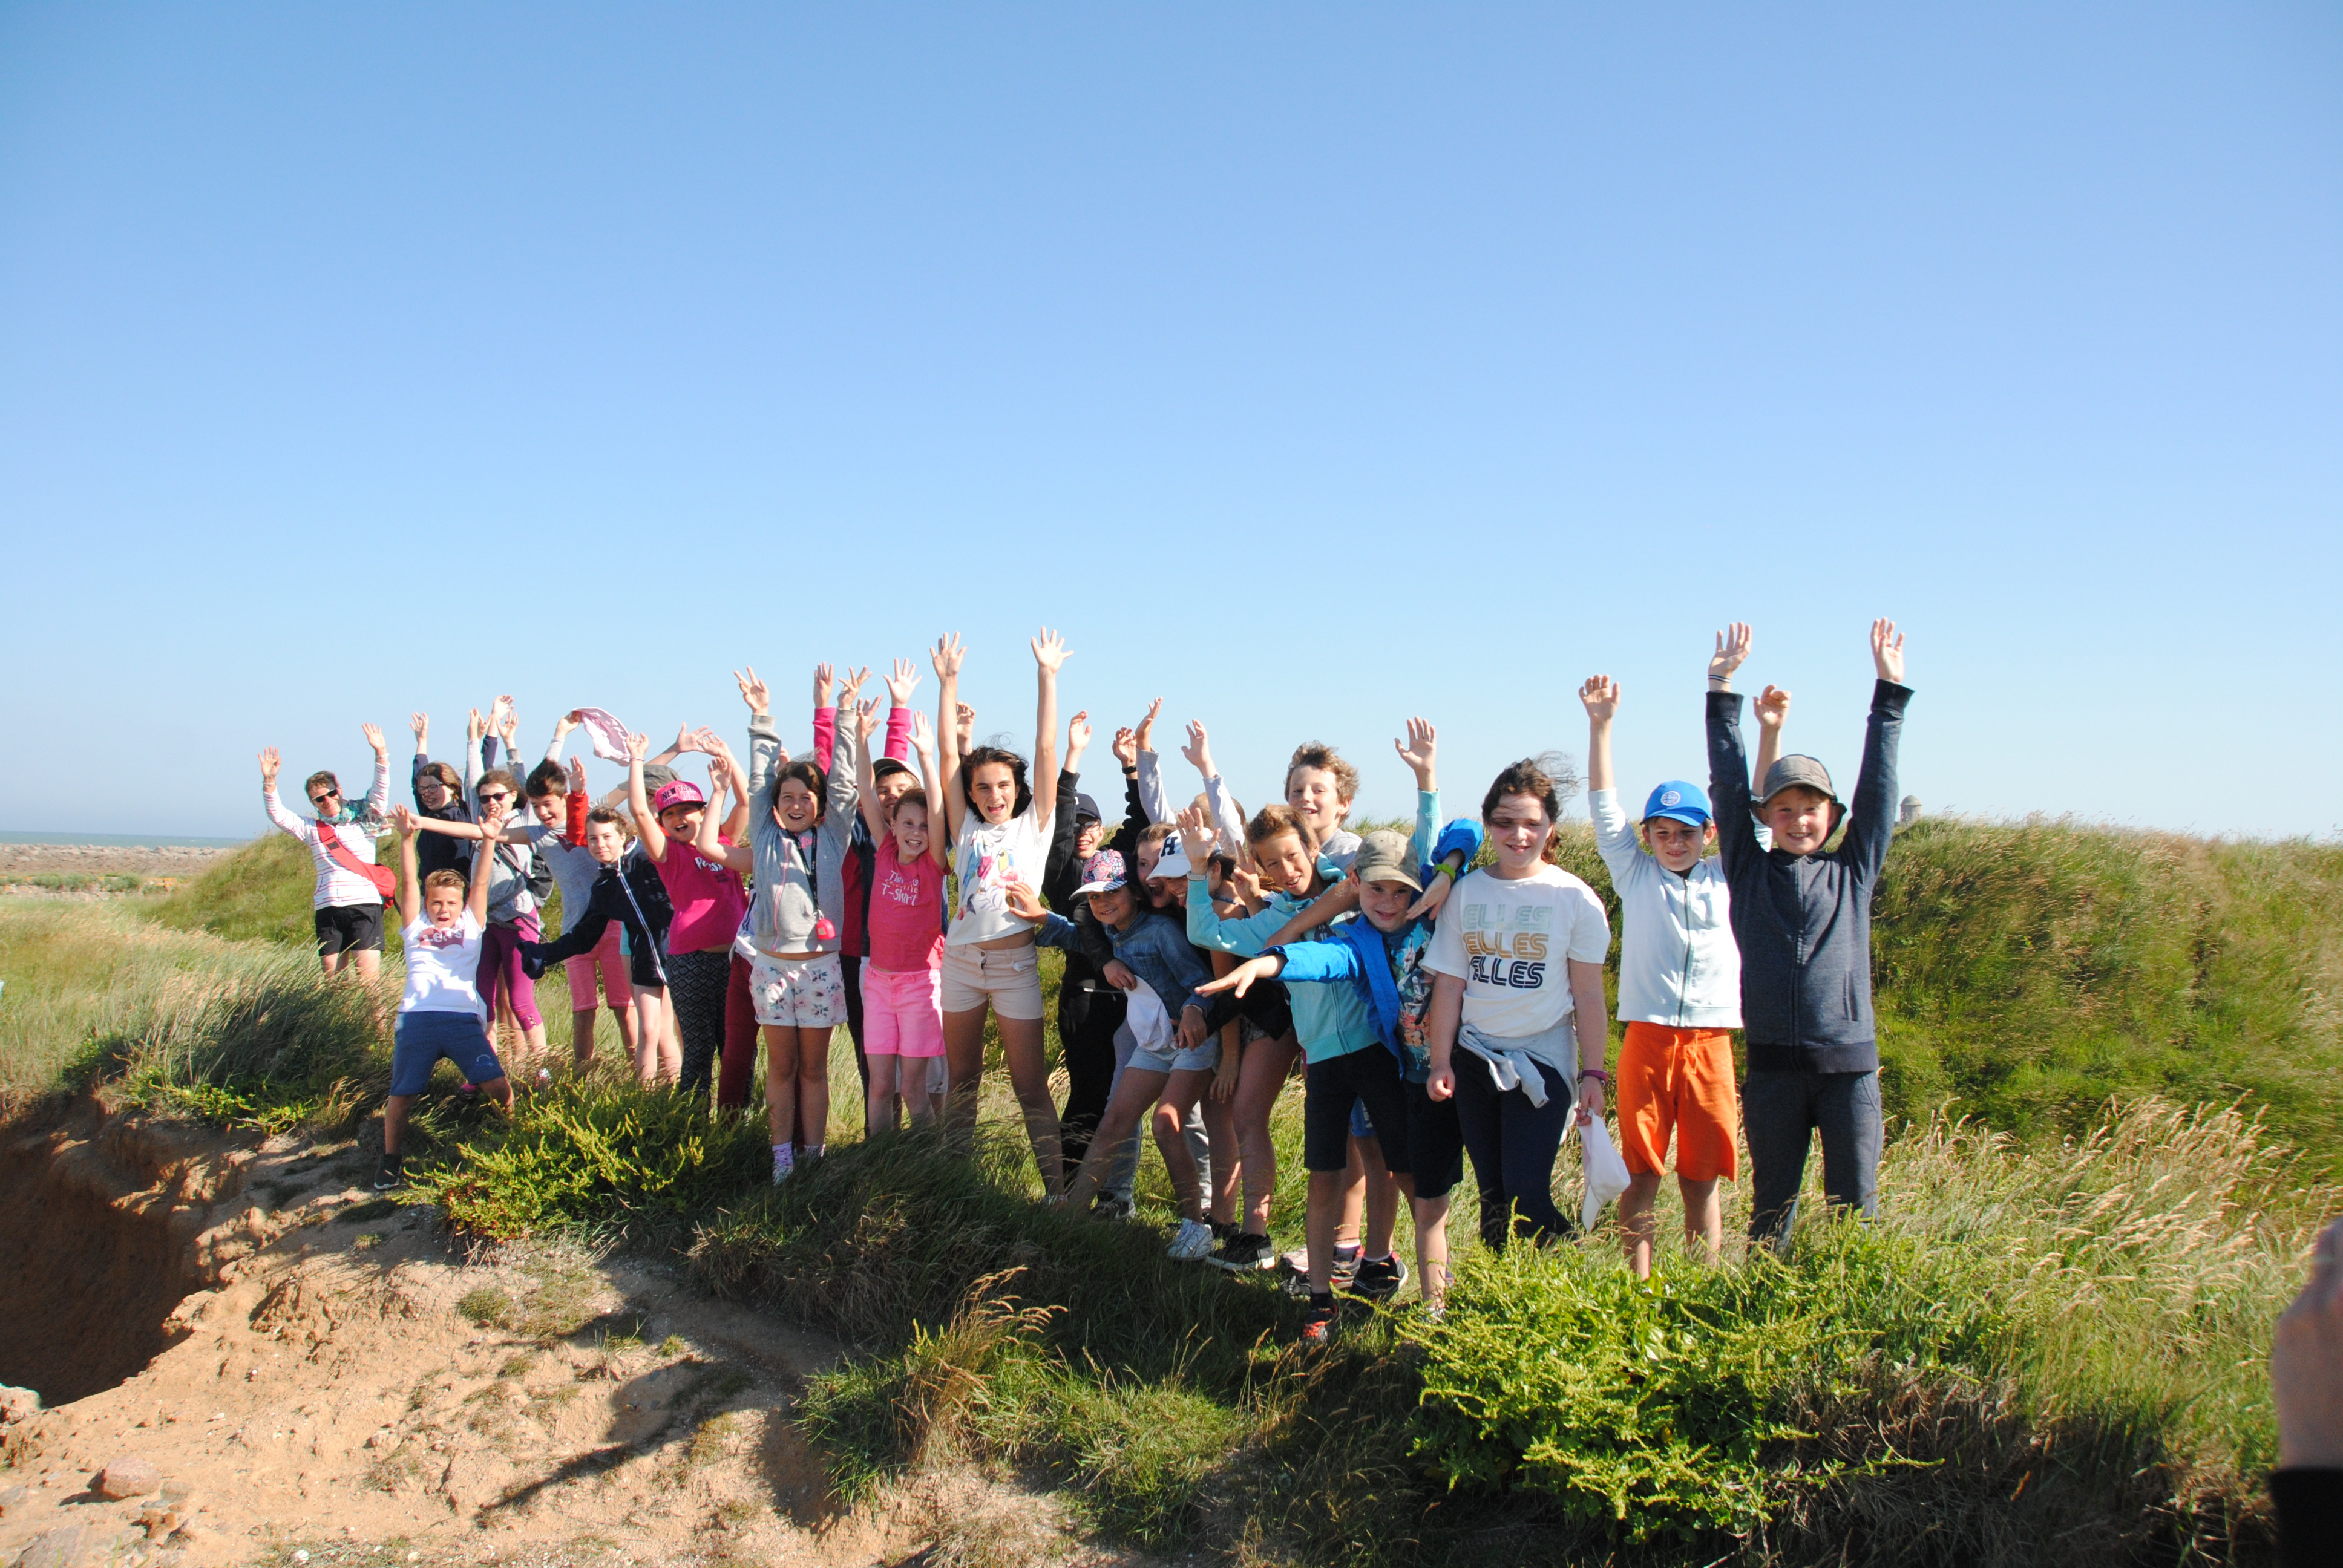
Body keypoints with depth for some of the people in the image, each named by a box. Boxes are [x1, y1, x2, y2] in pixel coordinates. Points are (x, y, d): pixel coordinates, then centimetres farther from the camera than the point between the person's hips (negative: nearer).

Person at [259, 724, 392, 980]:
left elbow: (380, 792, -1)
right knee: (332, 977, 1)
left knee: (368, 976, -12)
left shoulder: (363, 820, 10)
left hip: (364, 904, -3)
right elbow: (277, 815, 11)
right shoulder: (312, 829, 17)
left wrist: (380, 753, -13)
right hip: (328, 908, 3)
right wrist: (269, 781, -3)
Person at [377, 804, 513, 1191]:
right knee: (401, 1096, -2)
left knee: (498, 1087, -13)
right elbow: (408, 883, 10)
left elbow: (480, 884, 10)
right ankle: (391, 1161, 19)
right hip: (417, 1019, 1)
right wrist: (407, 839, -3)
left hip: (464, 1018, 0)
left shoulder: (471, 926, 21)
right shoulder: (415, 927, 21)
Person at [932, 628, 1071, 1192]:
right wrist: (948, 683, 1)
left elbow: (1045, 750, -1)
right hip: (961, 959, 3)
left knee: (1031, 1085, -3)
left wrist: (1047, 677, -5)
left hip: (1015, 961, -3)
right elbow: (948, 752, 5)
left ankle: (1057, 1188, 1)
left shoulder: (1034, 824, 4)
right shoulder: (966, 827, 10)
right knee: (961, 1078, 12)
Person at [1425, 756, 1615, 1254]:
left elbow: (1588, 995, -3)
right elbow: (1449, 983, 4)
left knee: (1527, 1199, -11)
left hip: (1542, 1059, -3)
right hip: (1475, 1058, 3)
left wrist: (1593, 1073, -5)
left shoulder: (1574, 899, -6)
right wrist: (1441, 1061, 1)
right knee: (1493, 1196, 9)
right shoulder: (1467, 892, 2)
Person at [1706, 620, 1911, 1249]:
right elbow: (1729, 788, 6)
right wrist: (1722, 694, 5)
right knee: (1772, 1208, 7)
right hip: (1773, 1067, 0)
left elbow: (1878, 788, 8)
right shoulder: (1749, 872, 8)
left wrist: (1889, 692, 8)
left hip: (1849, 1066, 0)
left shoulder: (1852, 873, 9)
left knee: (1855, 1206, 2)